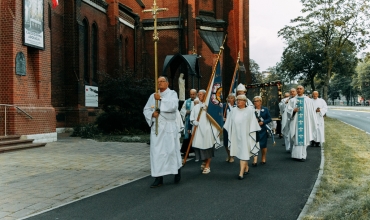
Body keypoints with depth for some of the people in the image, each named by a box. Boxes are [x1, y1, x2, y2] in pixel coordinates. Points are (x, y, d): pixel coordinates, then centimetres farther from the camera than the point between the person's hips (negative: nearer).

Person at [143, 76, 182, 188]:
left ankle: (177, 169, 28)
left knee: (172, 149, 1)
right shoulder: (153, 96, 13)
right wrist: (152, 113, -10)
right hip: (156, 127, 4)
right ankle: (159, 178, 3)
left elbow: (173, 105, -17)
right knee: (157, 151, -1)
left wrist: (161, 99, -19)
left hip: (169, 127, -3)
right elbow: (146, 109, 10)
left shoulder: (172, 93, 1)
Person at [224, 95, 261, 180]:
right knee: (240, 152, 13)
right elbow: (230, 123, 11)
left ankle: (241, 172, -9)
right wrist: (230, 134, 11)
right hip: (236, 135, 4)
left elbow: (252, 123, -4)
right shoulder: (233, 111, 4)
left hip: (245, 135, -4)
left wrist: (252, 134, -7)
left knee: (244, 153, -7)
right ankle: (246, 168, 32)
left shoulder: (249, 110, -5)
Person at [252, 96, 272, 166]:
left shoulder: (265, 109, 3)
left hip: (263, 129, 1)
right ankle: (255, 160, -8)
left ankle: (263, 158, 28)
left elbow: (269, 118, 2)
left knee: (263, 145, 9)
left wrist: (263, 122, -13)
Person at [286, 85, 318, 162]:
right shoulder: (292, 100, 9)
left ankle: (302, 155, 3)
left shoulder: (308, 100, 9)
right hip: (295, 122, 0)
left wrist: (315, 123, 3)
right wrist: (293, 110, -20)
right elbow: (288, 109, 1)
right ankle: (297, 154, 3)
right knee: (296, 138, -3)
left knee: (304, 138, -2)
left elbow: (312, 112, 7)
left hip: (305, 122, 0)